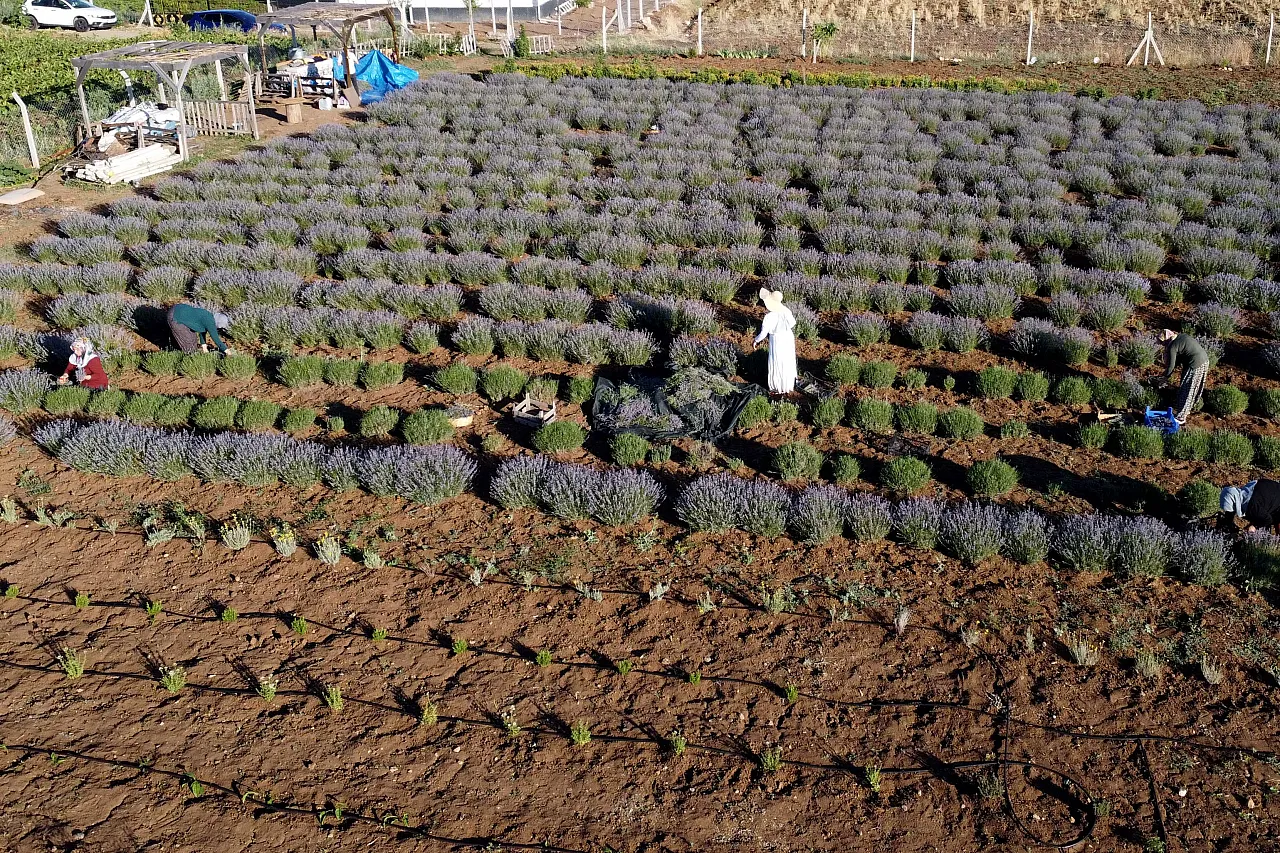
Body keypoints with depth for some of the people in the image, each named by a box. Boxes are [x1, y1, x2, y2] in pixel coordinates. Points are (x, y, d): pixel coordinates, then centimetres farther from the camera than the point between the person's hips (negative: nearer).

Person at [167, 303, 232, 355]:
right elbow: (216, 339, -16)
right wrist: (225, 350, -7)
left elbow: (203, 331, 15)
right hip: (174, 318, -9)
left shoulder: (209, 316, 6)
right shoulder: (210, 323, -20)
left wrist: (204, 346, 16)